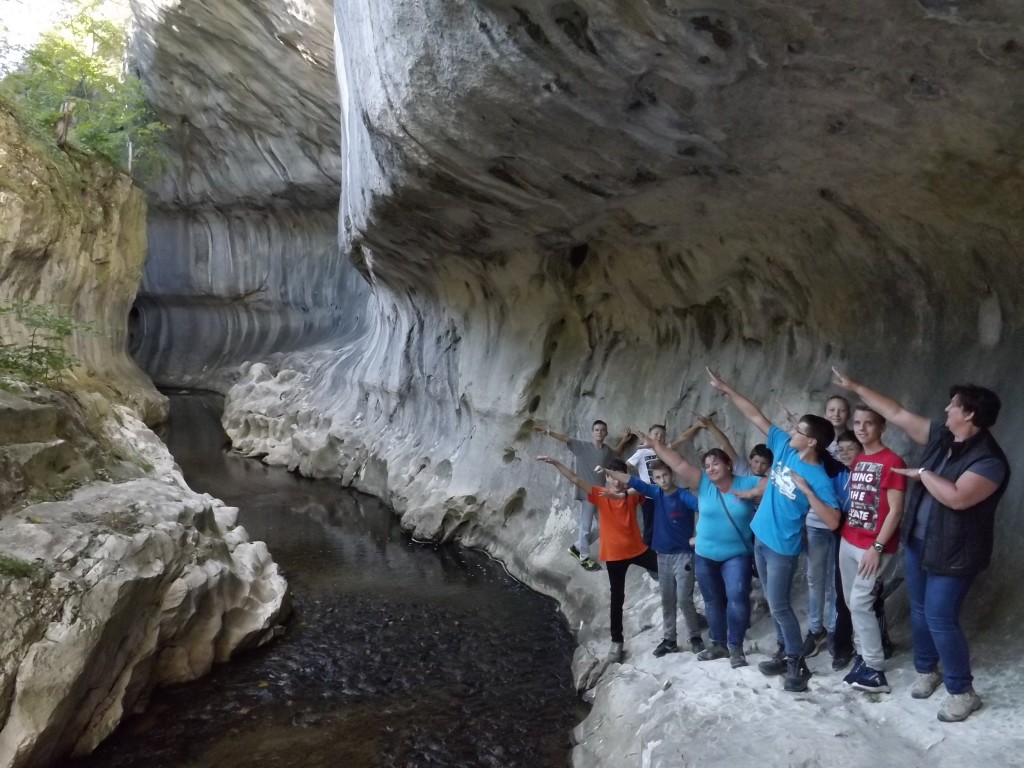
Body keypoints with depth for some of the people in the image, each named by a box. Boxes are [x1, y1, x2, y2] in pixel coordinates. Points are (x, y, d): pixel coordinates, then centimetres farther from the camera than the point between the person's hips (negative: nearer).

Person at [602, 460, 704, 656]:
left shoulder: (683, 496, -12)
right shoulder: (656, 493, 3)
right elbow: (631, 481, 2)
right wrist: (607, 471, 1)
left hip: (683, 555, -5)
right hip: (663, 555, 5)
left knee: (684, 599, -5)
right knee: (667, 600, 10)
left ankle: (695, 637, 11)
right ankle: (668, 639, 20)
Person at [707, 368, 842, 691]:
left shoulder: (819, 478, -22)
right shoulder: (784, 446, -4)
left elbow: (833, 521, -28)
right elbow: (756, 416, 1)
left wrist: (805, 489, -32)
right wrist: (726, 389, 0)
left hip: (782, 548, -7)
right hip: (761, 538, 8)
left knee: (778, 606, -1)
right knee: (773, 602, 17)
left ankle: (798, 664, 15)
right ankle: (785, 653, 31)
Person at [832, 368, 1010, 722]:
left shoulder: (989, 460, -22)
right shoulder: (941, 437, 1)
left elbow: (957, 497, -35)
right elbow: (897, 414, 6)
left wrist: (923, 473, -20)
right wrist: (856, 387, 7)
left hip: (952, 554, -8)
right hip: (918, 543, 8)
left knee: (940, 619, -4)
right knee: (920, 611, 18)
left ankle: (962, 691, 14)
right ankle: (926, 670, 37)